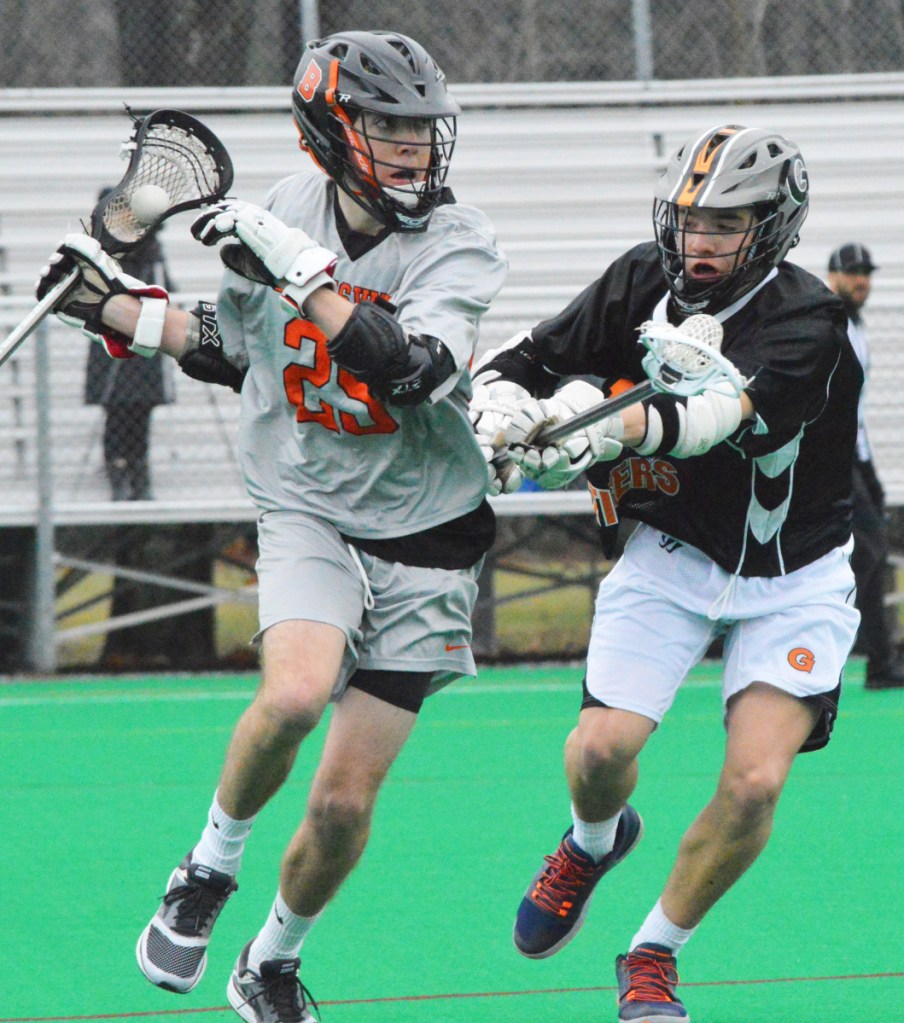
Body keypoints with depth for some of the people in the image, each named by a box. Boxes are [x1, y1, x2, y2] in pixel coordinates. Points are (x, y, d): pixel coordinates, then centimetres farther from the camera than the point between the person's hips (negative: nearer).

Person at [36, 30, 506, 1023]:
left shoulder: (459, 243, -12)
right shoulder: (285, 208, -1)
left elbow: (412, 370, -31)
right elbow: (235, 349, 18)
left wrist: (300, 269, -31)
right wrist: (110, 307, 14)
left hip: (422, 539, -1)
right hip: (305, 510, 1)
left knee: (343, 807, 0)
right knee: (296, 689, -32)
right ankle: (208, 868, -5)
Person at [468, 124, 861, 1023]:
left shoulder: (806, 322, -25)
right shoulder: (644, 282, -10)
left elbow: (717, 417, -42)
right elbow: (517, 364, -4)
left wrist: (610, 422, -60)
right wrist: (505, 408, -29)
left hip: (793, 579, -3)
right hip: (672, 556, 3)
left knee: (755, 781, -17)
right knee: (602, 748, -14)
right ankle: (594, 841, 24)